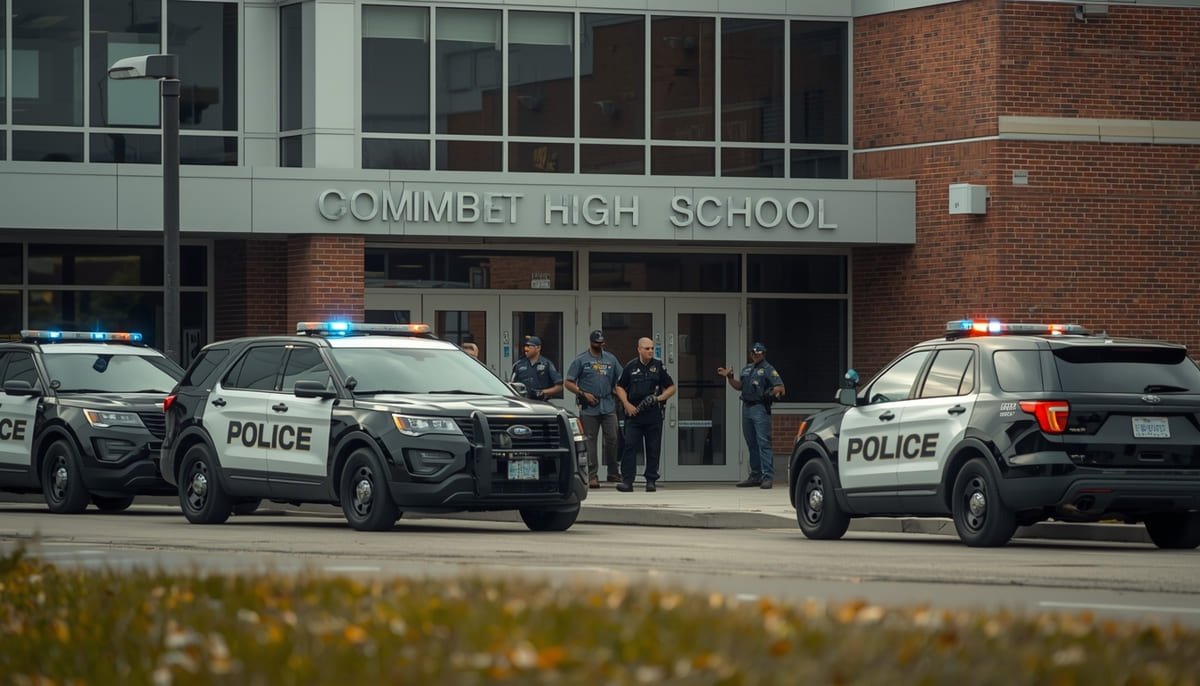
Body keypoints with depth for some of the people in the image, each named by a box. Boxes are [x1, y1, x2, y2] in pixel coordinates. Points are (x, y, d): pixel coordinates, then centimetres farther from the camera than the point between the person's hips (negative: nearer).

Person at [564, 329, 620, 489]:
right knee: (590, 441, -1)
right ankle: (592, 475, 2)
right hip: (589, 407, -2)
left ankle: (613, 472, 11)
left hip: (608, 406, 2)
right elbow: (568, 383, 1)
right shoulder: (581, 360, 3)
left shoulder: (611, 359, 14)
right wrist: (583, 394, -10)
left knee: (612, 438, -1)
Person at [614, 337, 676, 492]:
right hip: (634, 414, 0)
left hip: (653, 414, 0)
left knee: (653, 449, 3)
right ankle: (627, 481, -8)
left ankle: (651, 481, 11)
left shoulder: (658, 366, 6)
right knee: (630, 446, -7)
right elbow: (620, 387, 12)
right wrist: (627, 405, -3)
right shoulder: (631, 367, 7)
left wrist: (658, 398, -8)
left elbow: (671, 388, 8)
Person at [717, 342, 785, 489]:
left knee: (763, 443, -13)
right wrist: (729, 377, 9)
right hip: (747, 408, 8)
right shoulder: (747, 369, 20)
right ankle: (756, 476, 19)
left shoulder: (768, 369, -3)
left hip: (760, 408, -8)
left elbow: (780, 387, -11)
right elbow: (738, 386, 23)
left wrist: (775, 391, -31)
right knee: (752, 444, 12)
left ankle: (768, 477, -17)